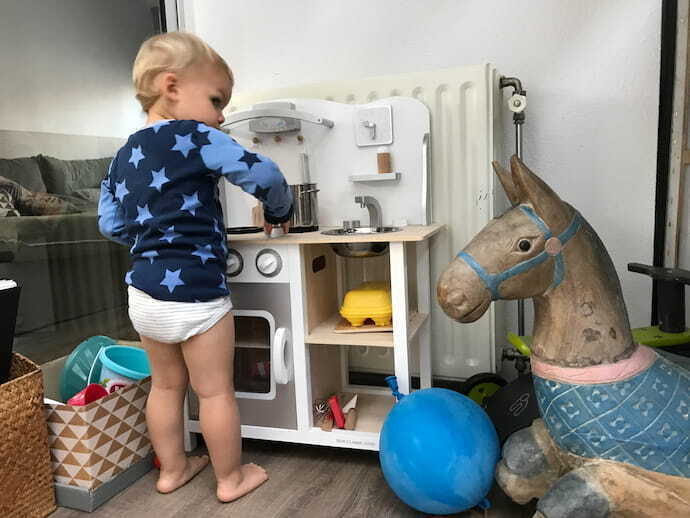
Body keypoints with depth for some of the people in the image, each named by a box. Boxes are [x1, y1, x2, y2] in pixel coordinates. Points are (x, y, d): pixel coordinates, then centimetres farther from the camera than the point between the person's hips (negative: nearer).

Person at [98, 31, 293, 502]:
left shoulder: (124, 155, 11)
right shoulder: (193, 137, -11)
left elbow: (111, 225, 12)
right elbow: (261, 174, -17)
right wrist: (279, 211, 1)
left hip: (143, 293, 7)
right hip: (192, 293, -7)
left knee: (167, 384, 22)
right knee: (216, 391, 9)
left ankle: (172, 468, 39)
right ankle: (232, 479, 26)